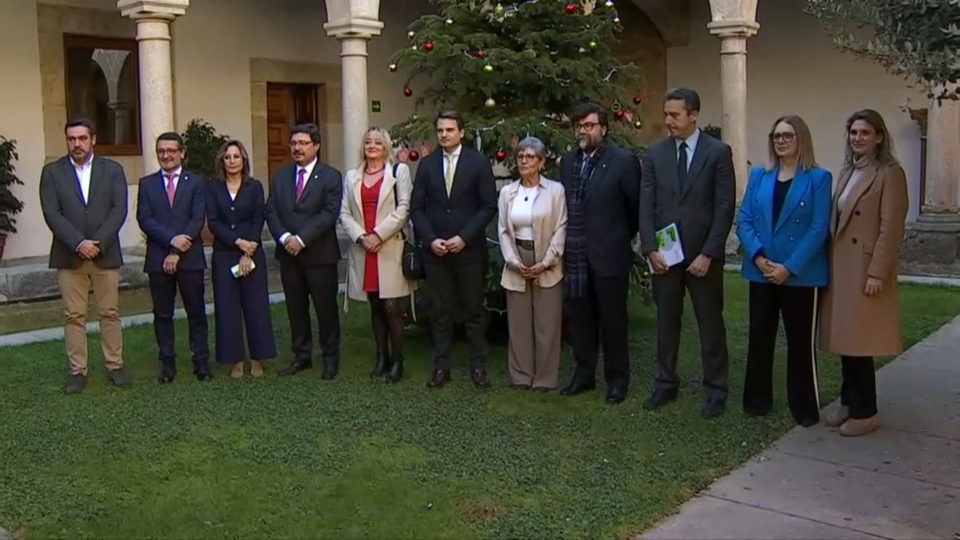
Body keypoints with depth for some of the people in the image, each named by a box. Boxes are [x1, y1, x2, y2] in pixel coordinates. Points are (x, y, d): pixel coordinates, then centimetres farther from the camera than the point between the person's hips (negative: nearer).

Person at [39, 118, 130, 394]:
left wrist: (98, 243, -15)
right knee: (74, 316, 4)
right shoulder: (52, 172, 4)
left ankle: (115, 366, 15)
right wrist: (79, 244, -17)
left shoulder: (112, 170, 5)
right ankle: (78, 370, 12)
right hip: (69, 256, 0)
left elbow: (119, 210, -4)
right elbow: (51, 214, -5)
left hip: (106, 254, 0)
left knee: (110, 313, 6)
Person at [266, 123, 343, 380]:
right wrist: (284, 237, -11)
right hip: (288, 254, 5)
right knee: (296, 308, 10)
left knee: (326, 308, 3)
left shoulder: (331, 176, -3)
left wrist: (301, 239, -18)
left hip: (320, 254, -4)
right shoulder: (281, 176, 12)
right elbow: (271, 211, 6)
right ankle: (301, 356, 21)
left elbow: (329, 214, -13)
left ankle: (331, 358, 15)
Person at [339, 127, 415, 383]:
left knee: (391, 307, -6)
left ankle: (397, 360, 3)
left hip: (390, 249, -4)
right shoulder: (352, 177, 15)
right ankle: (381, 357, 17)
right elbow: (344, 213, 8)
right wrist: (361, 237, -8)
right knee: (375, 307, 9)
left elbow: (404, 209, -5)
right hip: (362, 250, 4)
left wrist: (379, 235, -12)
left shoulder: (399, 171, 4)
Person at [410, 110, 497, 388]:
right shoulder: (427, 164, 7)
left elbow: (489, 206, -4)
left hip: (469, 250, -2)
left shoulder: (479, 162, -1)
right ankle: (441, 367, 14)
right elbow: (417, 207, 6)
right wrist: (430, 239, -7)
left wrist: (464, 237, -12)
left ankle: (478, 366, 15)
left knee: (473, 311, 6)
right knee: (440, 312, 7)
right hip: (435, 250, 2)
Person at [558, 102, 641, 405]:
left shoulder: (624, 161, -8)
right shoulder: (568, 162, 9)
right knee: (579, 318, 13)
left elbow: (637, 206, -3)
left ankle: (617, 379, 19)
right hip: (575, 256, 5)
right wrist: (567, 241, 10)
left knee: (613, 320, 6)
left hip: (609, 255, -5)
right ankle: (584, 374, 26)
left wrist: (623, 238, 5)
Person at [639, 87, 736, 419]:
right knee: (666, 322, 11)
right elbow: (646, 206, 4)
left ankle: (715, 390, 17)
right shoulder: (655, 154, 5)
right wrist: (650, 249, -7)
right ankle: (666, 384, 23)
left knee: (710, 324, 6)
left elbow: (725, 207, -7)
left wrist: (708, 254, -13)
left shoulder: (718, 152, -4)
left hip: (703, 254, -3)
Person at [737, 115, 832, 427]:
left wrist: (790, 267, -17)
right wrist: (758, 257, -12)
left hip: (802, 275, -3)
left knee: (800, 342, 4)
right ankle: (756, 401, 22)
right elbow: (744, 220, 3)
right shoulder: (759, 176, 9)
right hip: (762, 272, 4)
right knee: (759, 339, 9)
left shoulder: (819, 178, -3)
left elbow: (819, 229, -10)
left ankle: (805, 409, 16)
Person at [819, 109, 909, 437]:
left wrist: (877, 273, -19)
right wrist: (830, 263, 10)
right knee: (845, 338, 11)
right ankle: (849, 403, 22)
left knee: (859, 341, -4)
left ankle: (865, 412, 8)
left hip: (866, 267, -7)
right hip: (842, 266, 7)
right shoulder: (847, 171, 15)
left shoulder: (890, 173, -8)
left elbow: (891, 228, -14)